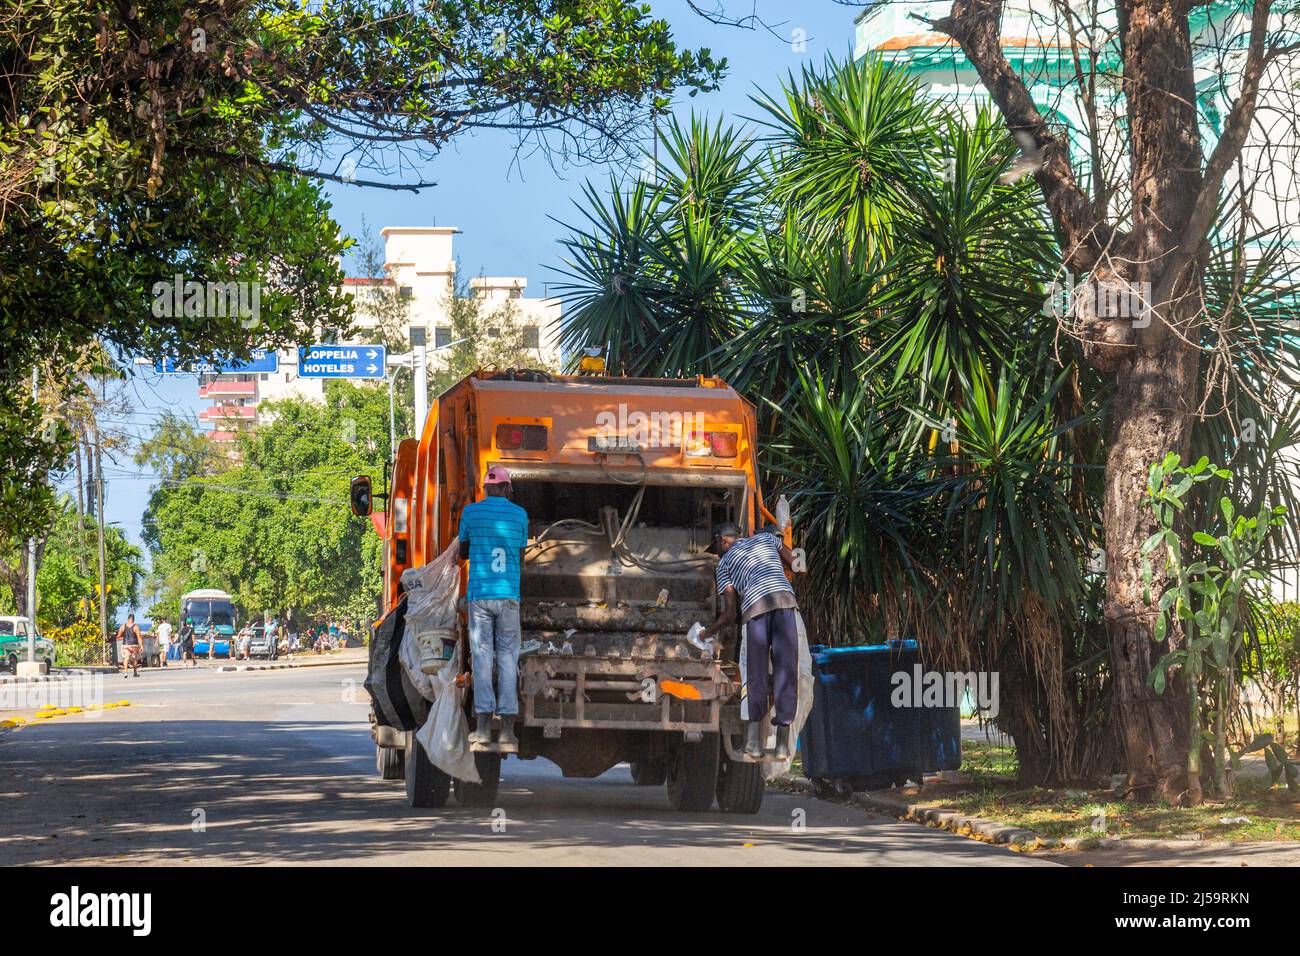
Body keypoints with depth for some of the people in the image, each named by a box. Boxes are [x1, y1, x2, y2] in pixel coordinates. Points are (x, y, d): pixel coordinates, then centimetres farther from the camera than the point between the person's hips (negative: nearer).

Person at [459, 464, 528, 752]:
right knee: (508, 658, 2)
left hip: (479, 595, 0)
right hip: (509, 595, 0)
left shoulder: (471, 512, 4)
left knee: (481, 656, 1)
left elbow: (463, 553, 16)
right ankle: (508, 729, -3)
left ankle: (483, 726, -6)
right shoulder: (519, 514, 5)